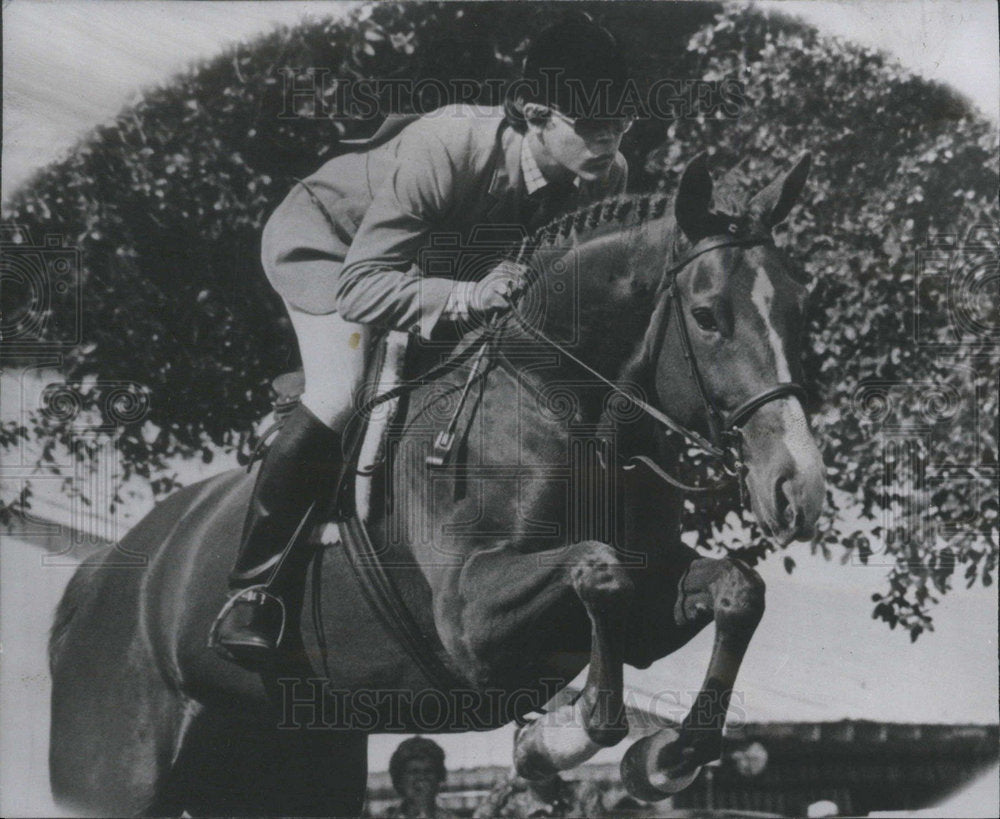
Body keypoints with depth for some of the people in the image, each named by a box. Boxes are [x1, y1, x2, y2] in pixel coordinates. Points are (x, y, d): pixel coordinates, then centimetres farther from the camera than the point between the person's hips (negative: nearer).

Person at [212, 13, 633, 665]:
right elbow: (358, 287, -41)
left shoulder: (609, 178, -24)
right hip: (325, 238, -6)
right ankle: (251, 585, -11)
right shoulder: (443, 147, -42)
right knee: (340, 395, -26)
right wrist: (465, 297, -54)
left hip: (441, 254, 6)